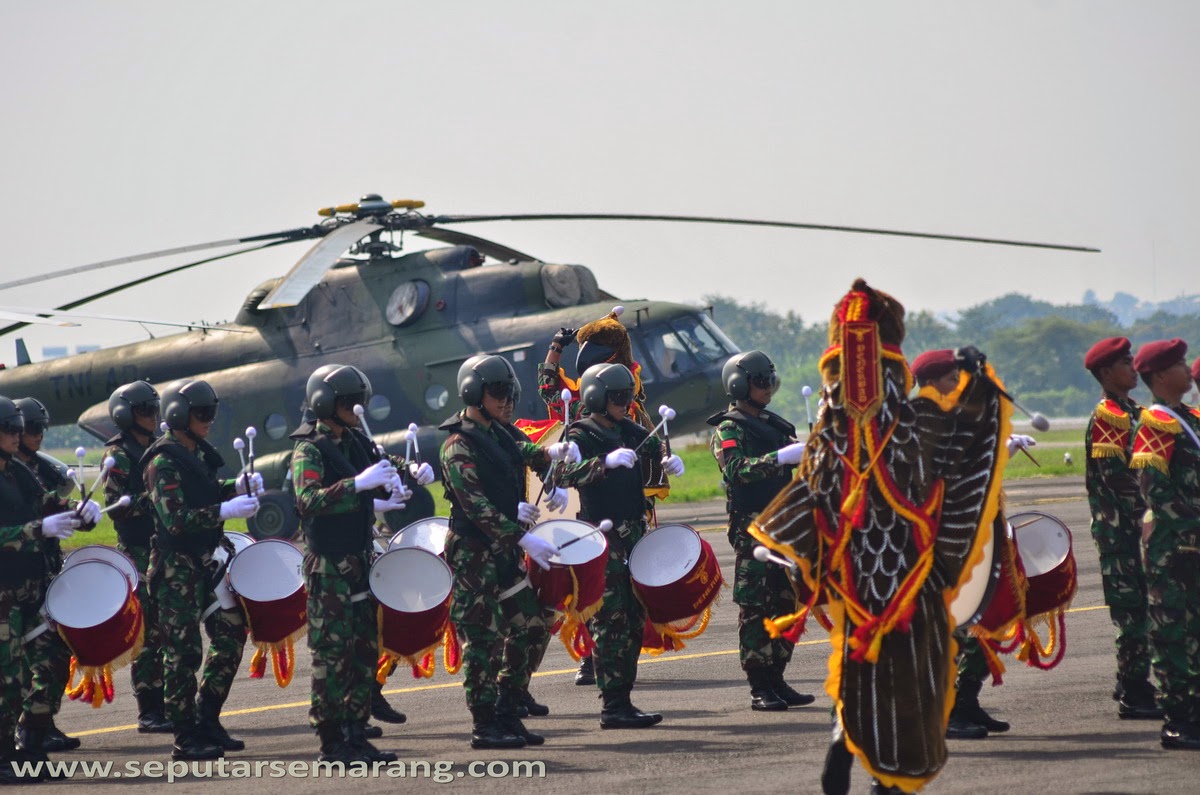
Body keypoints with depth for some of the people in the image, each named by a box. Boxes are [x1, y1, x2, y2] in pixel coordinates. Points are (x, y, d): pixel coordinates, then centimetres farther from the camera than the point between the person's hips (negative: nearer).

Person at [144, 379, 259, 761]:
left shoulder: (198, 453, 11)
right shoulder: (163, 462, -16)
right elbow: (176, 519, -23)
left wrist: (235, 487, 7)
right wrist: (225, 510, -27)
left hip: (207, 562, 9)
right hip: (178, 569, -9)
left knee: (231, 636, 11)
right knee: (184, 651, -4)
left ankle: (207, 721, 22)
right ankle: (186, 738, 3)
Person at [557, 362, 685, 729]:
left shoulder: (629, 431, 12)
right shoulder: (580, 435, -9)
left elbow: (655, 445, 23)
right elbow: (568, 474, -25)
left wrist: (668, 461, 1)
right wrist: (607, 461, -39)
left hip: (634, 533, 8)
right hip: (601, 538, -8)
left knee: (635, 616, 9)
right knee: (611, 619, -9)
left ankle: (623, 697, 16)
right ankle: (613, 706, -9)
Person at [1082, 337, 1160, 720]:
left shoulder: (1131, 412, 18)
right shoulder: (1106, 416, -13)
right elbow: (1114, 476, -20)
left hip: (1137, 527, 9)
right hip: (1119, 527, -9)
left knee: (1139, 609, 12)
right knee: (1133, 609, -8)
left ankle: (1135, 689, 18)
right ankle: (1134, 694, -5)